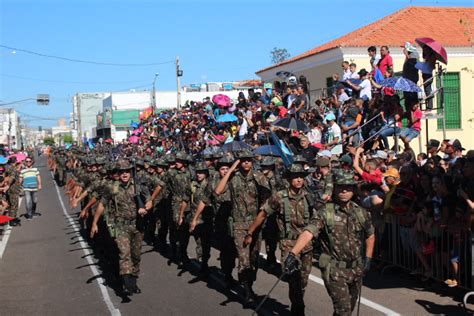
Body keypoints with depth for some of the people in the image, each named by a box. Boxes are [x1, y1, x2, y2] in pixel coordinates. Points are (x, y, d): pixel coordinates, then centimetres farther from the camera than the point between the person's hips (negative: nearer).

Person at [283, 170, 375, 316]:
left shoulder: (361, 213, 4)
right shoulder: (325, 213, -12)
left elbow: (370, 235, 20)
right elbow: (308, 233, -26)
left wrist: (368, 258, 11)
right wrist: (293, 253, -41)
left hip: (356, 269, 5)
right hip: (334, 270, -5)